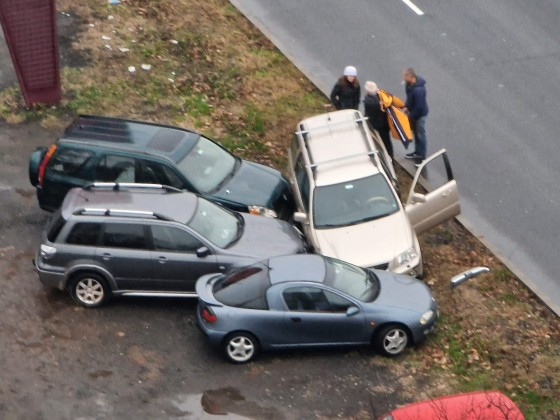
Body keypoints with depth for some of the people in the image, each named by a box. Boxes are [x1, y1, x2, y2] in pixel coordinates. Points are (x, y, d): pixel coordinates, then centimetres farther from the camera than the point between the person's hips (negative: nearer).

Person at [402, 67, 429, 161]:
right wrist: (406, 106, 2)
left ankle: (422, 155, 22)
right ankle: (417, 152, 39)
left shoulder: (418, 90, -36)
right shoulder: (409, 83, -9)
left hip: (420, 113, -9)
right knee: (415, 132, 22)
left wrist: (411, 116, -18)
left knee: (420, 133, 7)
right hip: (413, 111, 9)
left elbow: (419, 106, -29)